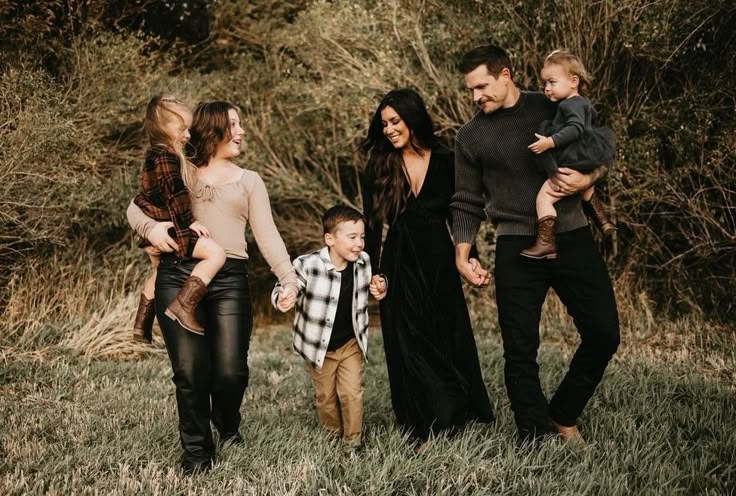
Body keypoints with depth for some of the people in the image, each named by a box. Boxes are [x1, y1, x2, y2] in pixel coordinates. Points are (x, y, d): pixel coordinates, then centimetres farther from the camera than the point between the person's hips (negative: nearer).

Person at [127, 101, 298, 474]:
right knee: (190, 372, -4)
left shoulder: (248, 181, 18)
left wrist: (288, 278, -7)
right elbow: (136, 207, 11)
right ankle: (196, 451, 15)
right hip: (178, 276, 0)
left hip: (229, 279, 1)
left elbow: (267, 236, 9)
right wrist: (150, 227, -13)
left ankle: (228, 425, 29)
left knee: (230, 371, -5)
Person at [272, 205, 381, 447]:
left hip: (351, 343, 2)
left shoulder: (363, 261, -10)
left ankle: (354, 441, 21)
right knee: (326, 397, 14)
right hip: (319, 347, -2)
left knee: (352, 393, 3)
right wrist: (282, 300, -38)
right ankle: (333, 435, 37)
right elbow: (285, 289, -15)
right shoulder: (308, 265, -26)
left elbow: (372, 280, 14)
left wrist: (379, 289, -8)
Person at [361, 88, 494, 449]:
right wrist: (373, 271, -5)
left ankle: (457, 419, 15)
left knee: (450, 342, 3)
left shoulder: (444, 162, 2)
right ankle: (420, 431, 6)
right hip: (400, 267, -1)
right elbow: (372, 225, 3)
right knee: (409, 347, 0)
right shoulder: (379, 167, 2)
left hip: (440, 264, 1)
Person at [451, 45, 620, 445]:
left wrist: (587, 179, -8)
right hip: (517, 247, -1)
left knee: (604, 334, 1)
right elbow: (467, 203, 10)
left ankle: (563, 416, 20)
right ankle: (535, 435, 10)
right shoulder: (470, 137, 5)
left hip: (571, 236, 1)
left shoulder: (554, 108, 4)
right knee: (520, 349, -2)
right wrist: (462, 256, 0)